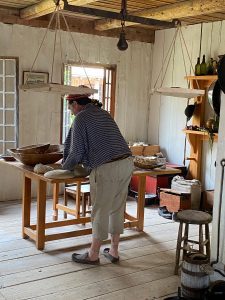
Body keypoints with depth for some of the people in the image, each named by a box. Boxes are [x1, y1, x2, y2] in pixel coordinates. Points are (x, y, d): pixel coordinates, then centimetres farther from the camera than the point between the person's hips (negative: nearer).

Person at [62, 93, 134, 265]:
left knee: (100, 211, 3)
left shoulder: (81, 118, -3)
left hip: (106, 169, -8)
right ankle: (114, 252, 26)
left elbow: (77, 151, -4)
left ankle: (93, 255, 16)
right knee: (117, 209, 15)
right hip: (127, 162, 8)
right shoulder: (103, 113, 21)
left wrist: (66, 166, 17)